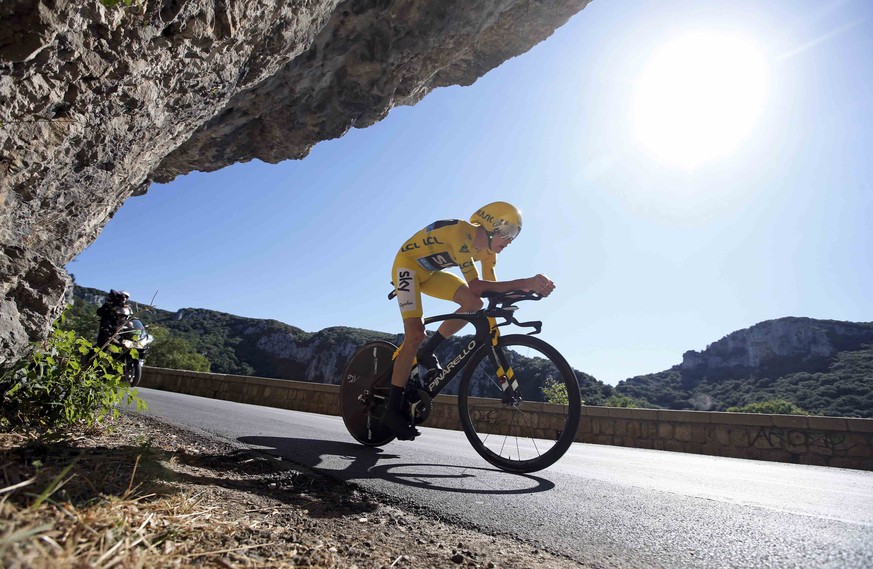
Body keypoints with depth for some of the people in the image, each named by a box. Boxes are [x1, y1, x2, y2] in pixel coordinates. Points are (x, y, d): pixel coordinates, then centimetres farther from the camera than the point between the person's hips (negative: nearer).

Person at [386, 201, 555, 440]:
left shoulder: (487, 249, -5)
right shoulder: (462, 233, -31)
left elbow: (492, 288, -7)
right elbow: (475, 285, -40)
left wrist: (530, 285, -23)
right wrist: (526, 282, -43)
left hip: (429, 273, 8)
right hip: (407, 265, -8)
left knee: (474, 303, -12)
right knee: (415, 335, -22)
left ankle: (425, 353, 2)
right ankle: (393, 411, -12)